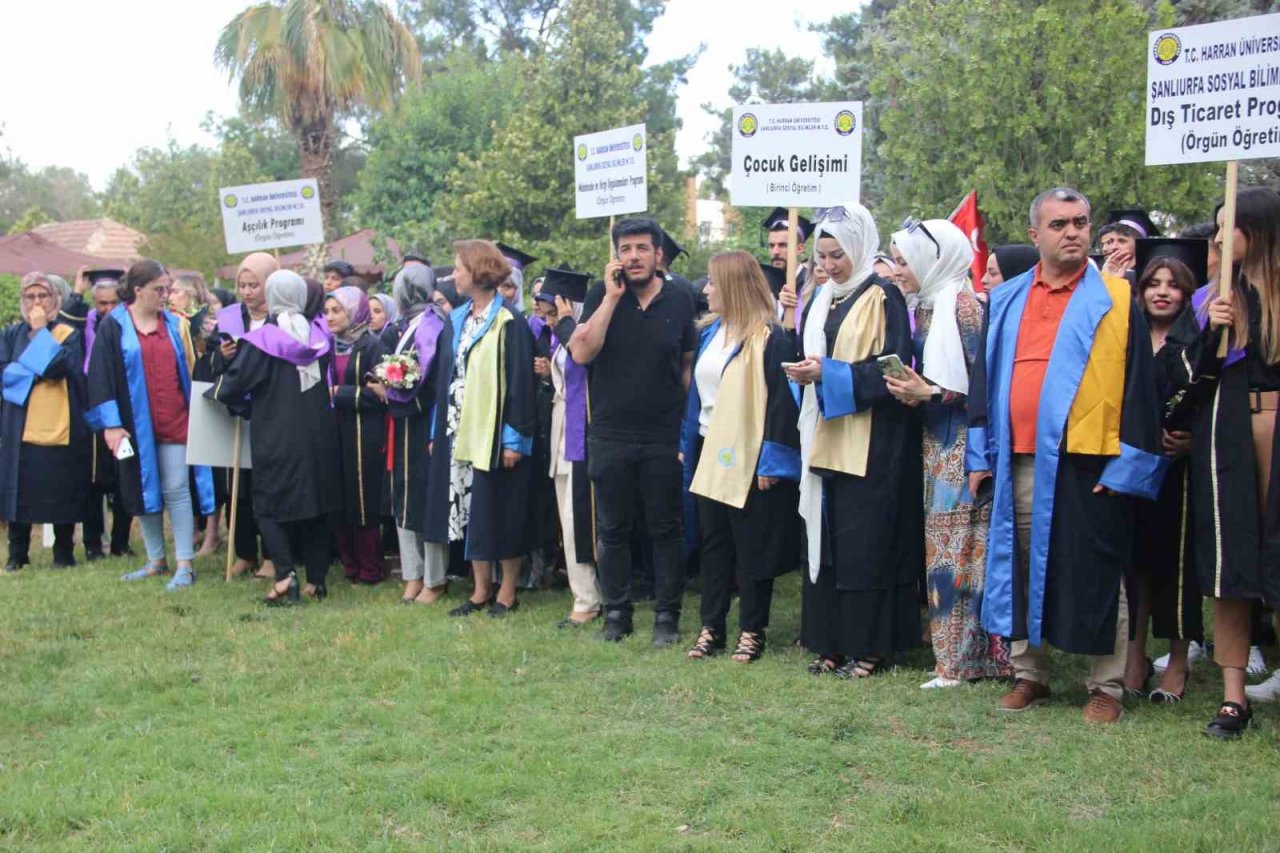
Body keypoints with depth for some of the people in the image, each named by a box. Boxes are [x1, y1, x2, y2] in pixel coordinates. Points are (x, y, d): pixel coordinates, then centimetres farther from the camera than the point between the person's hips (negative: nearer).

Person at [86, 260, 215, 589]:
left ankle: (185, 565, -2)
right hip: (136, 423, 0)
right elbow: (101, 376, -5)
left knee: (176, 490, -4)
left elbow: (190, 369, 9)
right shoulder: (113, 326, -1)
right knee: (144, 490, 8)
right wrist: (111, 423, -12)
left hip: (174, 423, 0)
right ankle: (156, 560, 20)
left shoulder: (175, 324, 6)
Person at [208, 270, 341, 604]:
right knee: (315, 504, 12)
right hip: (319, 436, 4)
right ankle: (317, 579, 13)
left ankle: (285, 573, -11)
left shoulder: (261, 340, -12)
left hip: (276, 437, -4)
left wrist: (216, 389, 11)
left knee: (270, 505, 6)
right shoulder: (319, 337, 2)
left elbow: (233, 386, -11)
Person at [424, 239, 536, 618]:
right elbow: (445, 378, 14)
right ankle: (481, 589, 20)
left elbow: (521, 382, -13)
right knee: (469, 512, 10)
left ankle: (507, 591, 15)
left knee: (500, 512, 2)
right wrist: (438, 431, 11)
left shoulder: (509, 322, -10)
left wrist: (516, 437, -17)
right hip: (460, 431, 7)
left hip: (495, 433, -7)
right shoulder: (455, 320, 11)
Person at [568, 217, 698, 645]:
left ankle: (667, 615, 17)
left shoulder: (679, 300, 2)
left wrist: (682, 412, 3)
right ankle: (616, 612, 21)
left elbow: (689, 363, 11)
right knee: (613, 529, 9)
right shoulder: (601, 295, 0)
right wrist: (613, 297, -14)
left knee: (666, 529, 6)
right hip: (610, 435, 0)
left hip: (664, 436, 0)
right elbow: (581, 352, -13)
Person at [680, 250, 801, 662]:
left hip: (749, 458, -7)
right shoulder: (709, 333, 11)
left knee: (752, 547, 3)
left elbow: (782, 400, -15)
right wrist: (686, 444, 12)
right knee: (712, 544, 11)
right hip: (710, 455, 7)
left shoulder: (770, 338, -12)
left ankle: (752, 631, 13)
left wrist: (772, 460, -18)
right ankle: (711, 627, 20)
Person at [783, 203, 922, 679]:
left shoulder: (882, 297, -6)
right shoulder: (822, 301, 16)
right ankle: (832, 642, 13)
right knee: (825, 540, 6)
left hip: (870, 443, -7)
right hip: (825, 439, 7)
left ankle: (869, 647, 3)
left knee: (865, 542, -4)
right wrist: (805, 371, 0)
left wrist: (828, 373, -17)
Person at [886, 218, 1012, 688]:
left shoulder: (962, 304, -11)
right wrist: (913, 389, 5)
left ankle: (968, 656, 2)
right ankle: (952, 651, 16)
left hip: (963, 445, -9)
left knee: (961, 545, -5)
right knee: (942, 546, 10)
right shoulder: (926, 306, 15)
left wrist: (928, 393, -17)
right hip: (937, 443, 9)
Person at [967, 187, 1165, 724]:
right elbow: (984, 377, 14)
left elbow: (1138, 387, -3)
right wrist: (981, 455, 8)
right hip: (1019, 463, 4)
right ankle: (1029, 676, 24)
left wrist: (1127, 466, -10)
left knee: (1095, 576, 3)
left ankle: (1107, 688, 15)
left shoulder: (1116, 301, 0)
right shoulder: (1006, 302, 11)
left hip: (1088, 463, -4)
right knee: (1024, 569, 11)